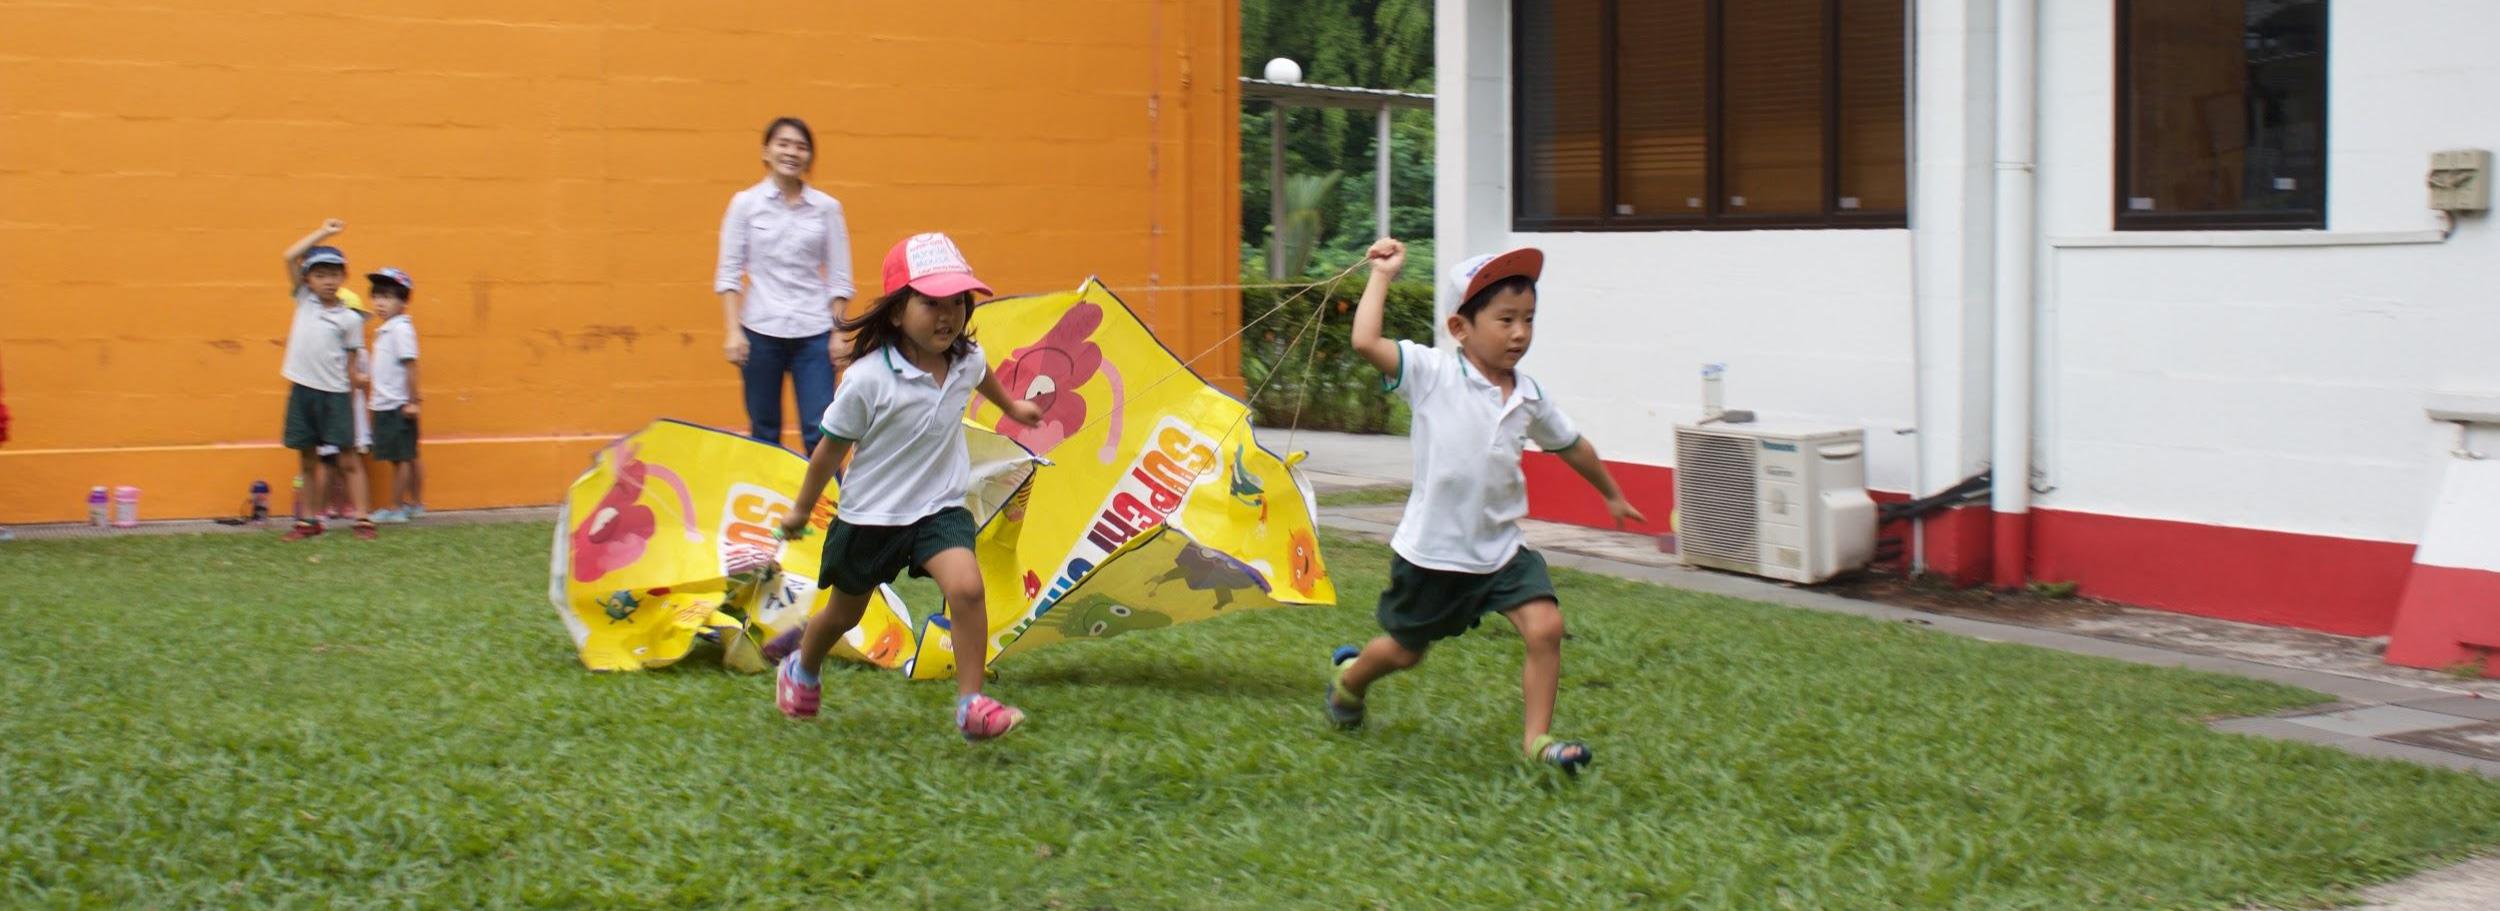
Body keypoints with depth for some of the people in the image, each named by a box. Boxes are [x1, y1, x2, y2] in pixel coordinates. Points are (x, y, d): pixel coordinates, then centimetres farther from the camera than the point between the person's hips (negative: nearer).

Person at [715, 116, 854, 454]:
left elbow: (839, 278, 6)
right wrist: (733, 331, -5)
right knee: (764, 433, 8)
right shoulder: (745, 203, 2)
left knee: (819, 433, -5)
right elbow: (728, 273, 2)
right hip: (761, 332, 0)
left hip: (814, 333, 0)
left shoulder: (827, 207, 4)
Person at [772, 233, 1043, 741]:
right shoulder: (869, 378, -25)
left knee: (965, 586, -24)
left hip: (940, 508, 2)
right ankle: (802, 670, 51)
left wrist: (1011, 407, 39)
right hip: (871, 515, -2)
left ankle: (971, 705, -15)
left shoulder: (964, 360, -10)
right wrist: (802, 510, 2)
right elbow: (831, 449, -10)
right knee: (845, 612, 19)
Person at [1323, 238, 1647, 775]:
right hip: (1433, 550, -4)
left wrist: (1611, 494, 31)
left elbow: (1569, 445, 19)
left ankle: (1537, 738, -1)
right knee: (1405, 650, 15)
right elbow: (1365, 343, -30)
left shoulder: (1529, 395, 1)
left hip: (1502, 546, 4)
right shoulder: (1432, 374, -16)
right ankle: (1349, 676, 49)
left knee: (1545, 626, -15)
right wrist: (1382, 275, -22)